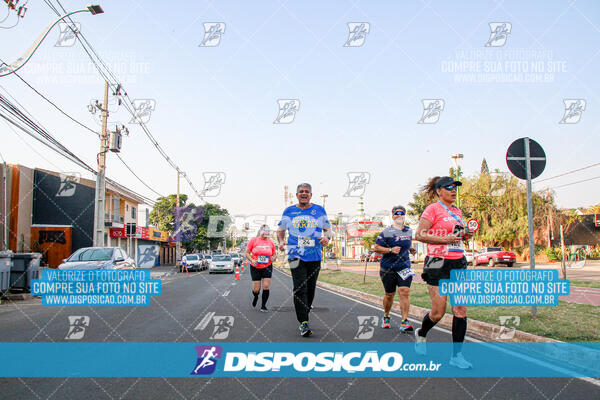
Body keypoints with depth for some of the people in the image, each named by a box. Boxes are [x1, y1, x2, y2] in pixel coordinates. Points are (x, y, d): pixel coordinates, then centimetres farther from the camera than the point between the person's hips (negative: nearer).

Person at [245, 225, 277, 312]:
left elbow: (274, 254, 14)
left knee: (266, 286, -8)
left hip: (267, 267, 2)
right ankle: (255, 297, 36)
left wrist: (273, 258, -9)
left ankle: (263, 306, 9)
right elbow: (247, 253, 0)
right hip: (255, 268, -1)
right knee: (256, 289, -1)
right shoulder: (253, 240, -4)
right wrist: (252, 260, -16)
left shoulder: (270, 242, 3)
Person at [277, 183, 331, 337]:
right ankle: (303, 323, -11)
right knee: (300, 289, -12)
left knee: (310, 289, 9)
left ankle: (304, 315, 27)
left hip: (315, 256, 2)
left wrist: (327, 237, -6)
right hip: (296, 255, -2)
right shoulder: (289, 211, 8)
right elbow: (281, 229, 17)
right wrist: (281, 241, -2)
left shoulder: (319, 210, 9)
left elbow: (327, 228, 16)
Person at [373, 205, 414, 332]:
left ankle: (404, 322, -10)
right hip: (388, 268, -2)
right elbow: (376, 247, -6)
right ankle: (386, 317, 32)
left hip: (404, 267, 3)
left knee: (405, 292, -13)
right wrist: (391, 250, -15)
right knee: (389, 294, 7)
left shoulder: (409, 231, 11)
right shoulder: (386, 232, -5)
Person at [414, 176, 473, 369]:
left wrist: (465, 235, 6)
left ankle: (456, 355, 9)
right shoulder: (432, 209, -6)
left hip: (458, 262, 7)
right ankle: (421, 334, 29)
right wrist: (444, 239, -19)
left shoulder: (457, 211, 17)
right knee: (438, 313, -2)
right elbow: (419, 235, -11)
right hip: (438, 263, -7)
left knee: (460, 309, 0)